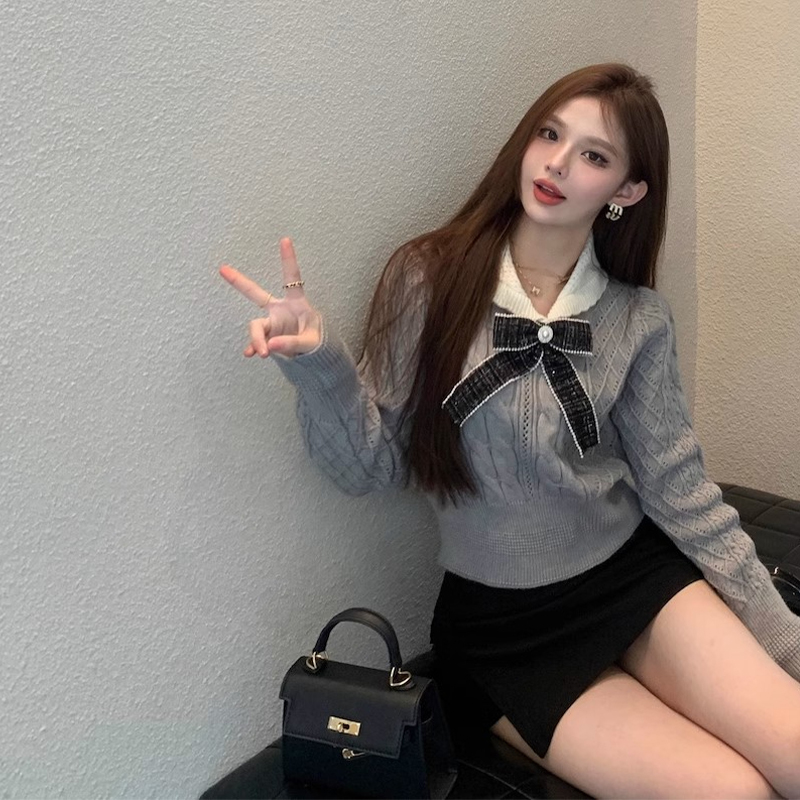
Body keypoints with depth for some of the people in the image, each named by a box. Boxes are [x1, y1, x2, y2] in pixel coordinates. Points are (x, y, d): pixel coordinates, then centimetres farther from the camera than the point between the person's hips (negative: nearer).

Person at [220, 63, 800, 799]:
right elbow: (374, 467, -8)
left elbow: (682, 492, 1)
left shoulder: (639, 319, -2)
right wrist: (319, 364, -26)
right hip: (501, 627, -2)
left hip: (635, 574, 3)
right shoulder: (429, 278, -9)